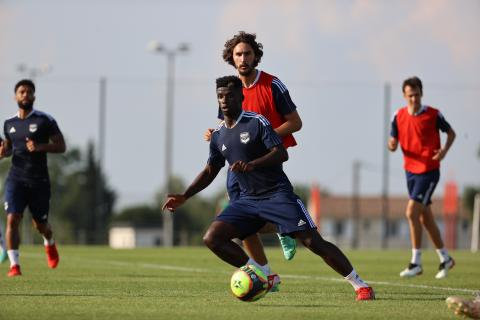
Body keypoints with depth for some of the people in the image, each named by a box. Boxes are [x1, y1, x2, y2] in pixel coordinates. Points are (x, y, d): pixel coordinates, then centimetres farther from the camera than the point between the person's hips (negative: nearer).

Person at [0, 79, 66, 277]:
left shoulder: (45, 121, -3)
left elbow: (61, 146, -3)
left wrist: (40, 147, -20)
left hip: (39, 180, -2)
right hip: (16, 179, 2)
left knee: (40, 224, 10)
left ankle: (49, 244, 45)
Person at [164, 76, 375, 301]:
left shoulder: (256, 122, -9)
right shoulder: (218, 136, 10)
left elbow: (281, 153, -19)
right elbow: (210, 171, 21)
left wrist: (252, 164, -33)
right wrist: (184, 197, 13)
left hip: (277, 195, -6)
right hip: (247, 200, 6)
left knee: (313, 242, -14)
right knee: (212, 238, -11)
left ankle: (360, 286, -6)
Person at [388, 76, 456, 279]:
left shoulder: (433, 115, -9)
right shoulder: (399, 116, 2)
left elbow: (451, 133, 4)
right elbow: (394, 142, 7)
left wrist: (444, 150, -15)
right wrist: (392, 146, -17)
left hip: (429, 171, -6)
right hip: (410, 170, 6)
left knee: (412, 212, -16)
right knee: (425, 217, 12)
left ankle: (416, 263, -9)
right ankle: (445, 259, 27)